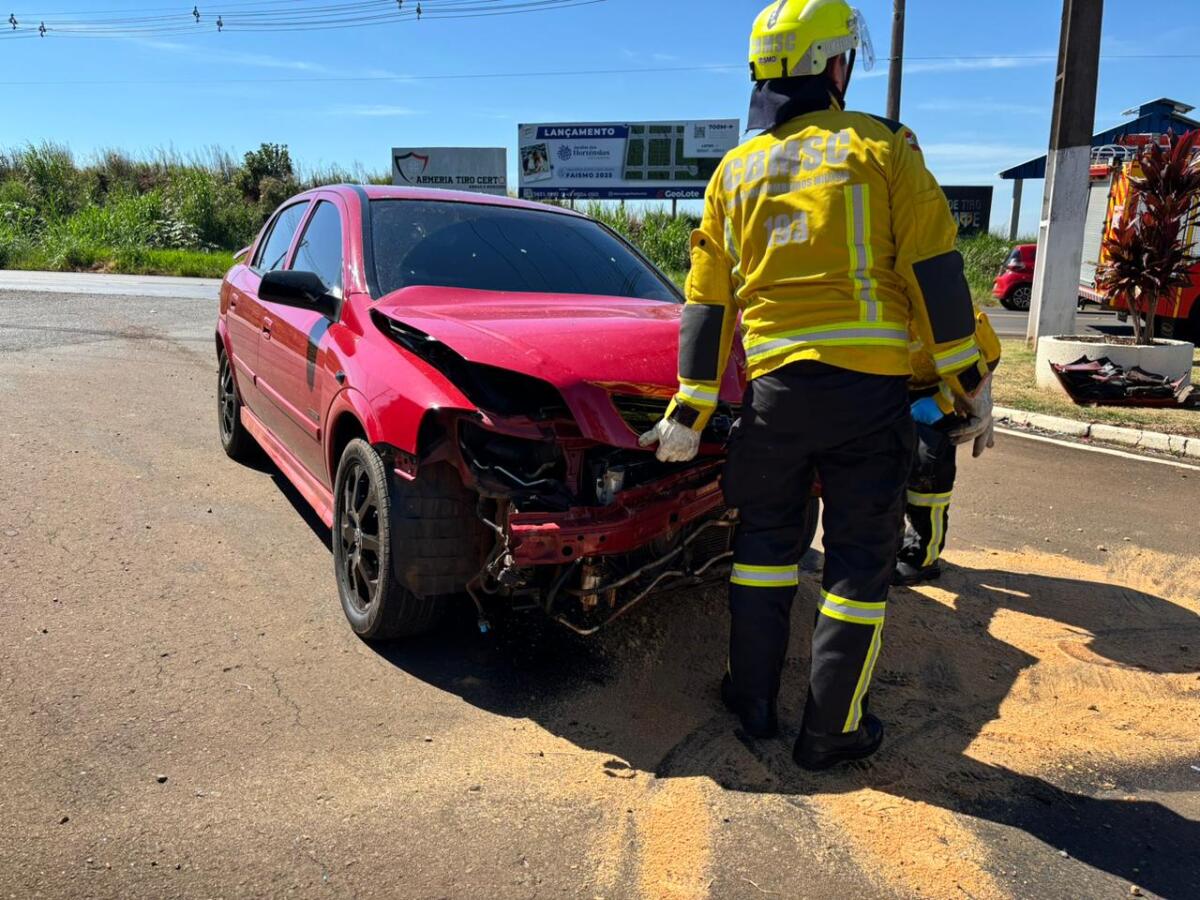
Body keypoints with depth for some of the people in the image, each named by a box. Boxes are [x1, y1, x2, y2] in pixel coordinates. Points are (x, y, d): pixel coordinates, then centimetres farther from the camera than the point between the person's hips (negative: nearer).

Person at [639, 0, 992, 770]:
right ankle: (831, 730, 17)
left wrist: (689, 414, 11)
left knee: (765, 542, 18)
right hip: (869, 387, -3)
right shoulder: (881, 147, 1)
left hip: (773, 387, 3)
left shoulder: (735, 172, 11)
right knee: (859, 559, 8)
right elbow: (935, 271, -4)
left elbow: (707, 304, 8)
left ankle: (754, 700, 27)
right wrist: (970, 379, 4)